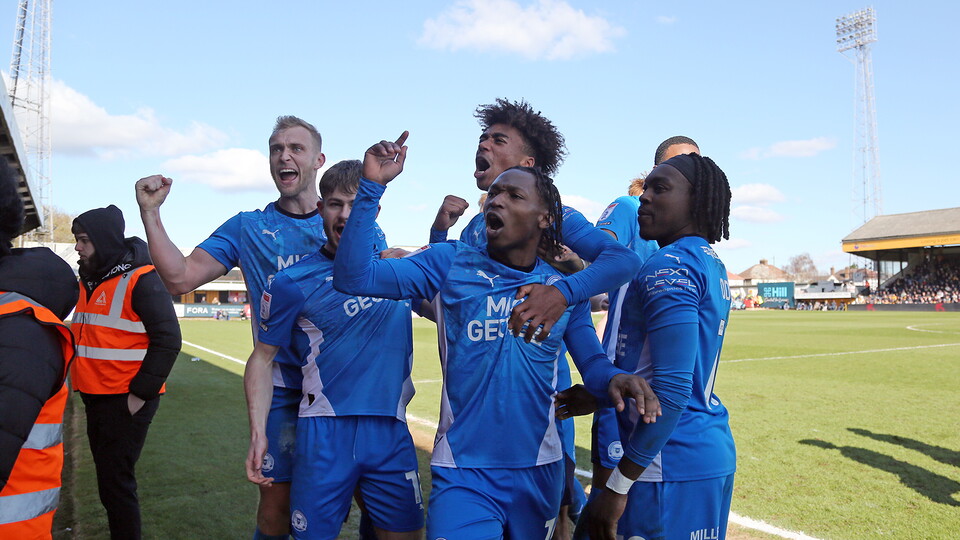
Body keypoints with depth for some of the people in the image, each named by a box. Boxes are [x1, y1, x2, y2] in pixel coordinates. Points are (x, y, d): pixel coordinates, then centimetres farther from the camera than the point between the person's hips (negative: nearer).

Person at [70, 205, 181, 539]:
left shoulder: (140, 281, -14)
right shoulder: (88, 281, 12)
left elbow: (167, 341, -18)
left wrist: (140, 394, -18)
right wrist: (82, 387, 14)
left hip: (127, 401, -8)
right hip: (95, 398, 8)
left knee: (115, 483, -4)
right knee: (108, 477, 16)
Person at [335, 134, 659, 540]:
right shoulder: (450, 263, -4)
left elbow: (592, 361, 2)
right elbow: (353, 277, -11)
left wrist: (613, 378, -21)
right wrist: (372, 187, -18)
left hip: (540, 470, 3)